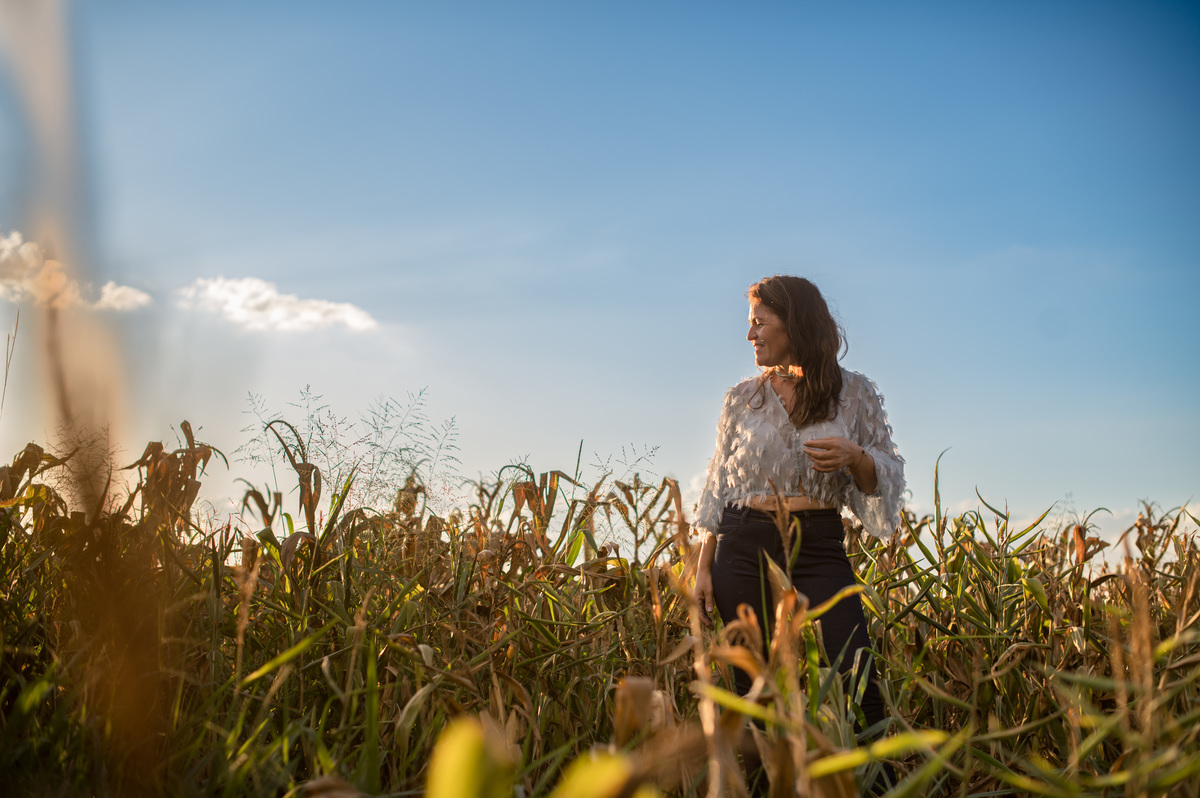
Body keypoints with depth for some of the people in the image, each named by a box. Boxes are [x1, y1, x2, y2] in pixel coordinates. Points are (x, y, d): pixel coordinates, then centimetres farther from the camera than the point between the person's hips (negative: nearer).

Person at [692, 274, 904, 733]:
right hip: (743, 546, 2)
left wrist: (854, 458, -15)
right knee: (752, 687, 3)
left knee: (856, 679, -14)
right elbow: (718, 487, 11)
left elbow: (887, 477, 7)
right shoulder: (742, 398, 10)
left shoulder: (854, 394, 5)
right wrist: (704, 568, 5)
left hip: (818, 547, -2)